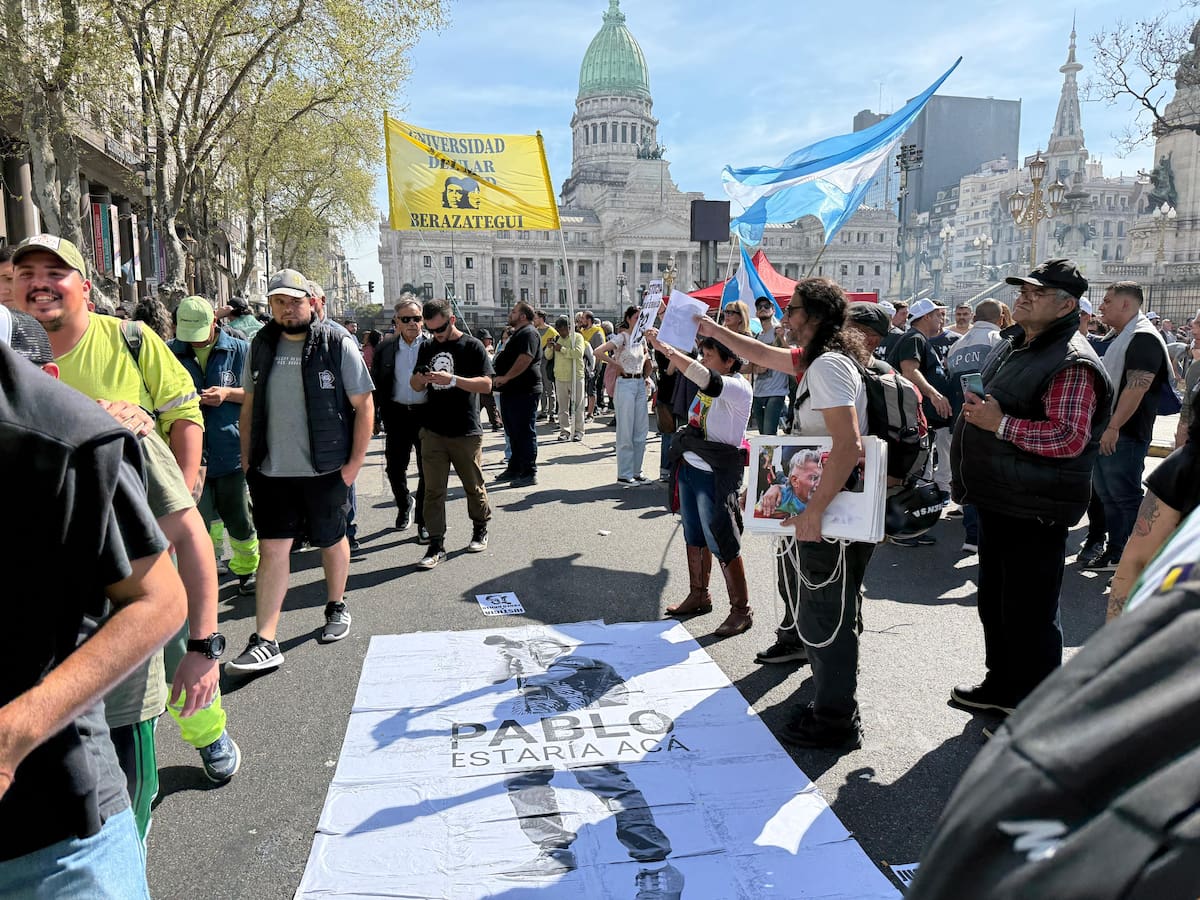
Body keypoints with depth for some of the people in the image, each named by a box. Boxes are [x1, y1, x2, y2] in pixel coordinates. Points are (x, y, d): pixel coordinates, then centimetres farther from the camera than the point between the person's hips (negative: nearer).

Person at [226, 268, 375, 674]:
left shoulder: (338, 345, -7)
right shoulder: (260, 346, 5)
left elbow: (364, 406, -7)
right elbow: (249, 407, 14)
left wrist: (354, 464, -10)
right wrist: (247, 459, 9)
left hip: (326, 470, -2)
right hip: (272, 470, 3)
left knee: (332, 541, 14)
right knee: (272, 549, -1)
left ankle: (336, 608, 38)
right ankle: (265, 643, 1)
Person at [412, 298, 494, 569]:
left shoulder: (472, 346, -3)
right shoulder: (427, 348, 11)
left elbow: (486, 384, -12)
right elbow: (415, 386, 17)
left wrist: (453, 379, -24)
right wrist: (420, 379, -8)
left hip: (466, 433, -4)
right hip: (433, 432, 4)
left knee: (474, 486, 9)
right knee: (433, 490, 1)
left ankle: (480, 530, 31)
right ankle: (436, 545, 7)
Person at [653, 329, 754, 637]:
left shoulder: (739, 387, -19)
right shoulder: (707, 382, 5)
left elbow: (702, 376, -32)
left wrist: (662, 346, -30)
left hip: (715, 475, -9)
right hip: (690, 467, 9)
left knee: (723, 544, -1)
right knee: (694, 537, 19)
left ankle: (741, 609, 12)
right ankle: (699, 595, 35)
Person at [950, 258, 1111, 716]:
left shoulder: (1072, 363, -19)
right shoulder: (1012, 345, 12)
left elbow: (1070, 438, -28)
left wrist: (1000, 423, -29)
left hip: (1034, 510, -10)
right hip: (997, 500, 10)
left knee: (1029, 612, 1)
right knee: (994, 601, 21)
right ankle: (1003, 685, 38)